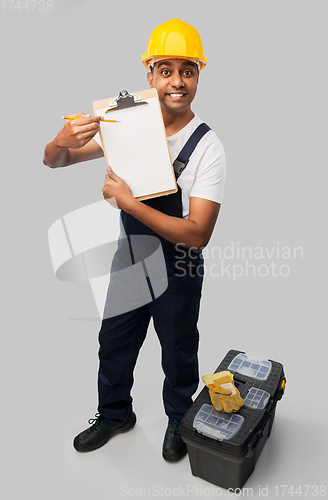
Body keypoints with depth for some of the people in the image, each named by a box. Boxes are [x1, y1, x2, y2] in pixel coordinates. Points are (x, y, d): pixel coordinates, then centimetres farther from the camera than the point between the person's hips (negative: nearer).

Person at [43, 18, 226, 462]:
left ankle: (178, 420, 51)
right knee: (114, 345, 21)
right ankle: (115, 414, 51)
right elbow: (54, 162, -4)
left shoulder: (207, 147, -20)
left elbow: (197, 234, -27)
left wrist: (127, 201, -29)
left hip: (178, 275, -3)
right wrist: (62, 142, -28)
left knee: (178, 355, 19)